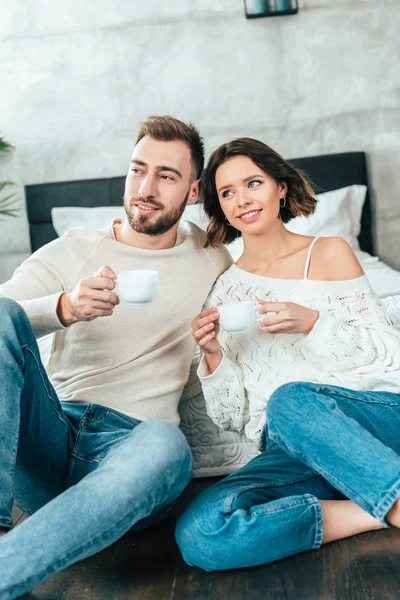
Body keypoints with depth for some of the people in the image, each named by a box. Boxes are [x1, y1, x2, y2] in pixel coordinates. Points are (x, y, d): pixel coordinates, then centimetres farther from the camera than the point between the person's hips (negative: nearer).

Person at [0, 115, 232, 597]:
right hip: (51, 431, 1)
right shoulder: (73, 249, 11)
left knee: (166, 446, -39)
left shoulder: (211, 257, 15)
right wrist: (65, 308, -26)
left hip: (129, 440, -1)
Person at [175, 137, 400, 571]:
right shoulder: (223, 290, 16)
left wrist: (311, 323, -11)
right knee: (197, 533, -27)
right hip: (293, 448, 3)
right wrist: (213, 355, -6)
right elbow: (231, 418, 14)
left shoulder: (329, 254, 10)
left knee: (291, 400, -37)